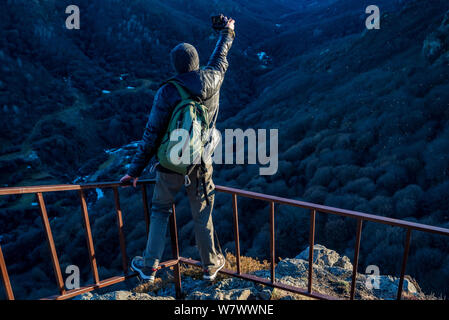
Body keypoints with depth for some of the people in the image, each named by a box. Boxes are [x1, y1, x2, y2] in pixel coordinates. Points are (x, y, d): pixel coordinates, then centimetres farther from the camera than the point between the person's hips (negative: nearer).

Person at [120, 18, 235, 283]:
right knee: (202, 215, 16)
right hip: (200, 164, 2)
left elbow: (152, 136, -12)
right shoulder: (212, 80, -7)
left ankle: (149, 266, 26)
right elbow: (220, 58, 16)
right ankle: (210, 265, 33)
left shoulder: (166, 93, -13)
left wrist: (135, 170, -3)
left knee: (160, 211, 18)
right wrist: (227, 32, 37)